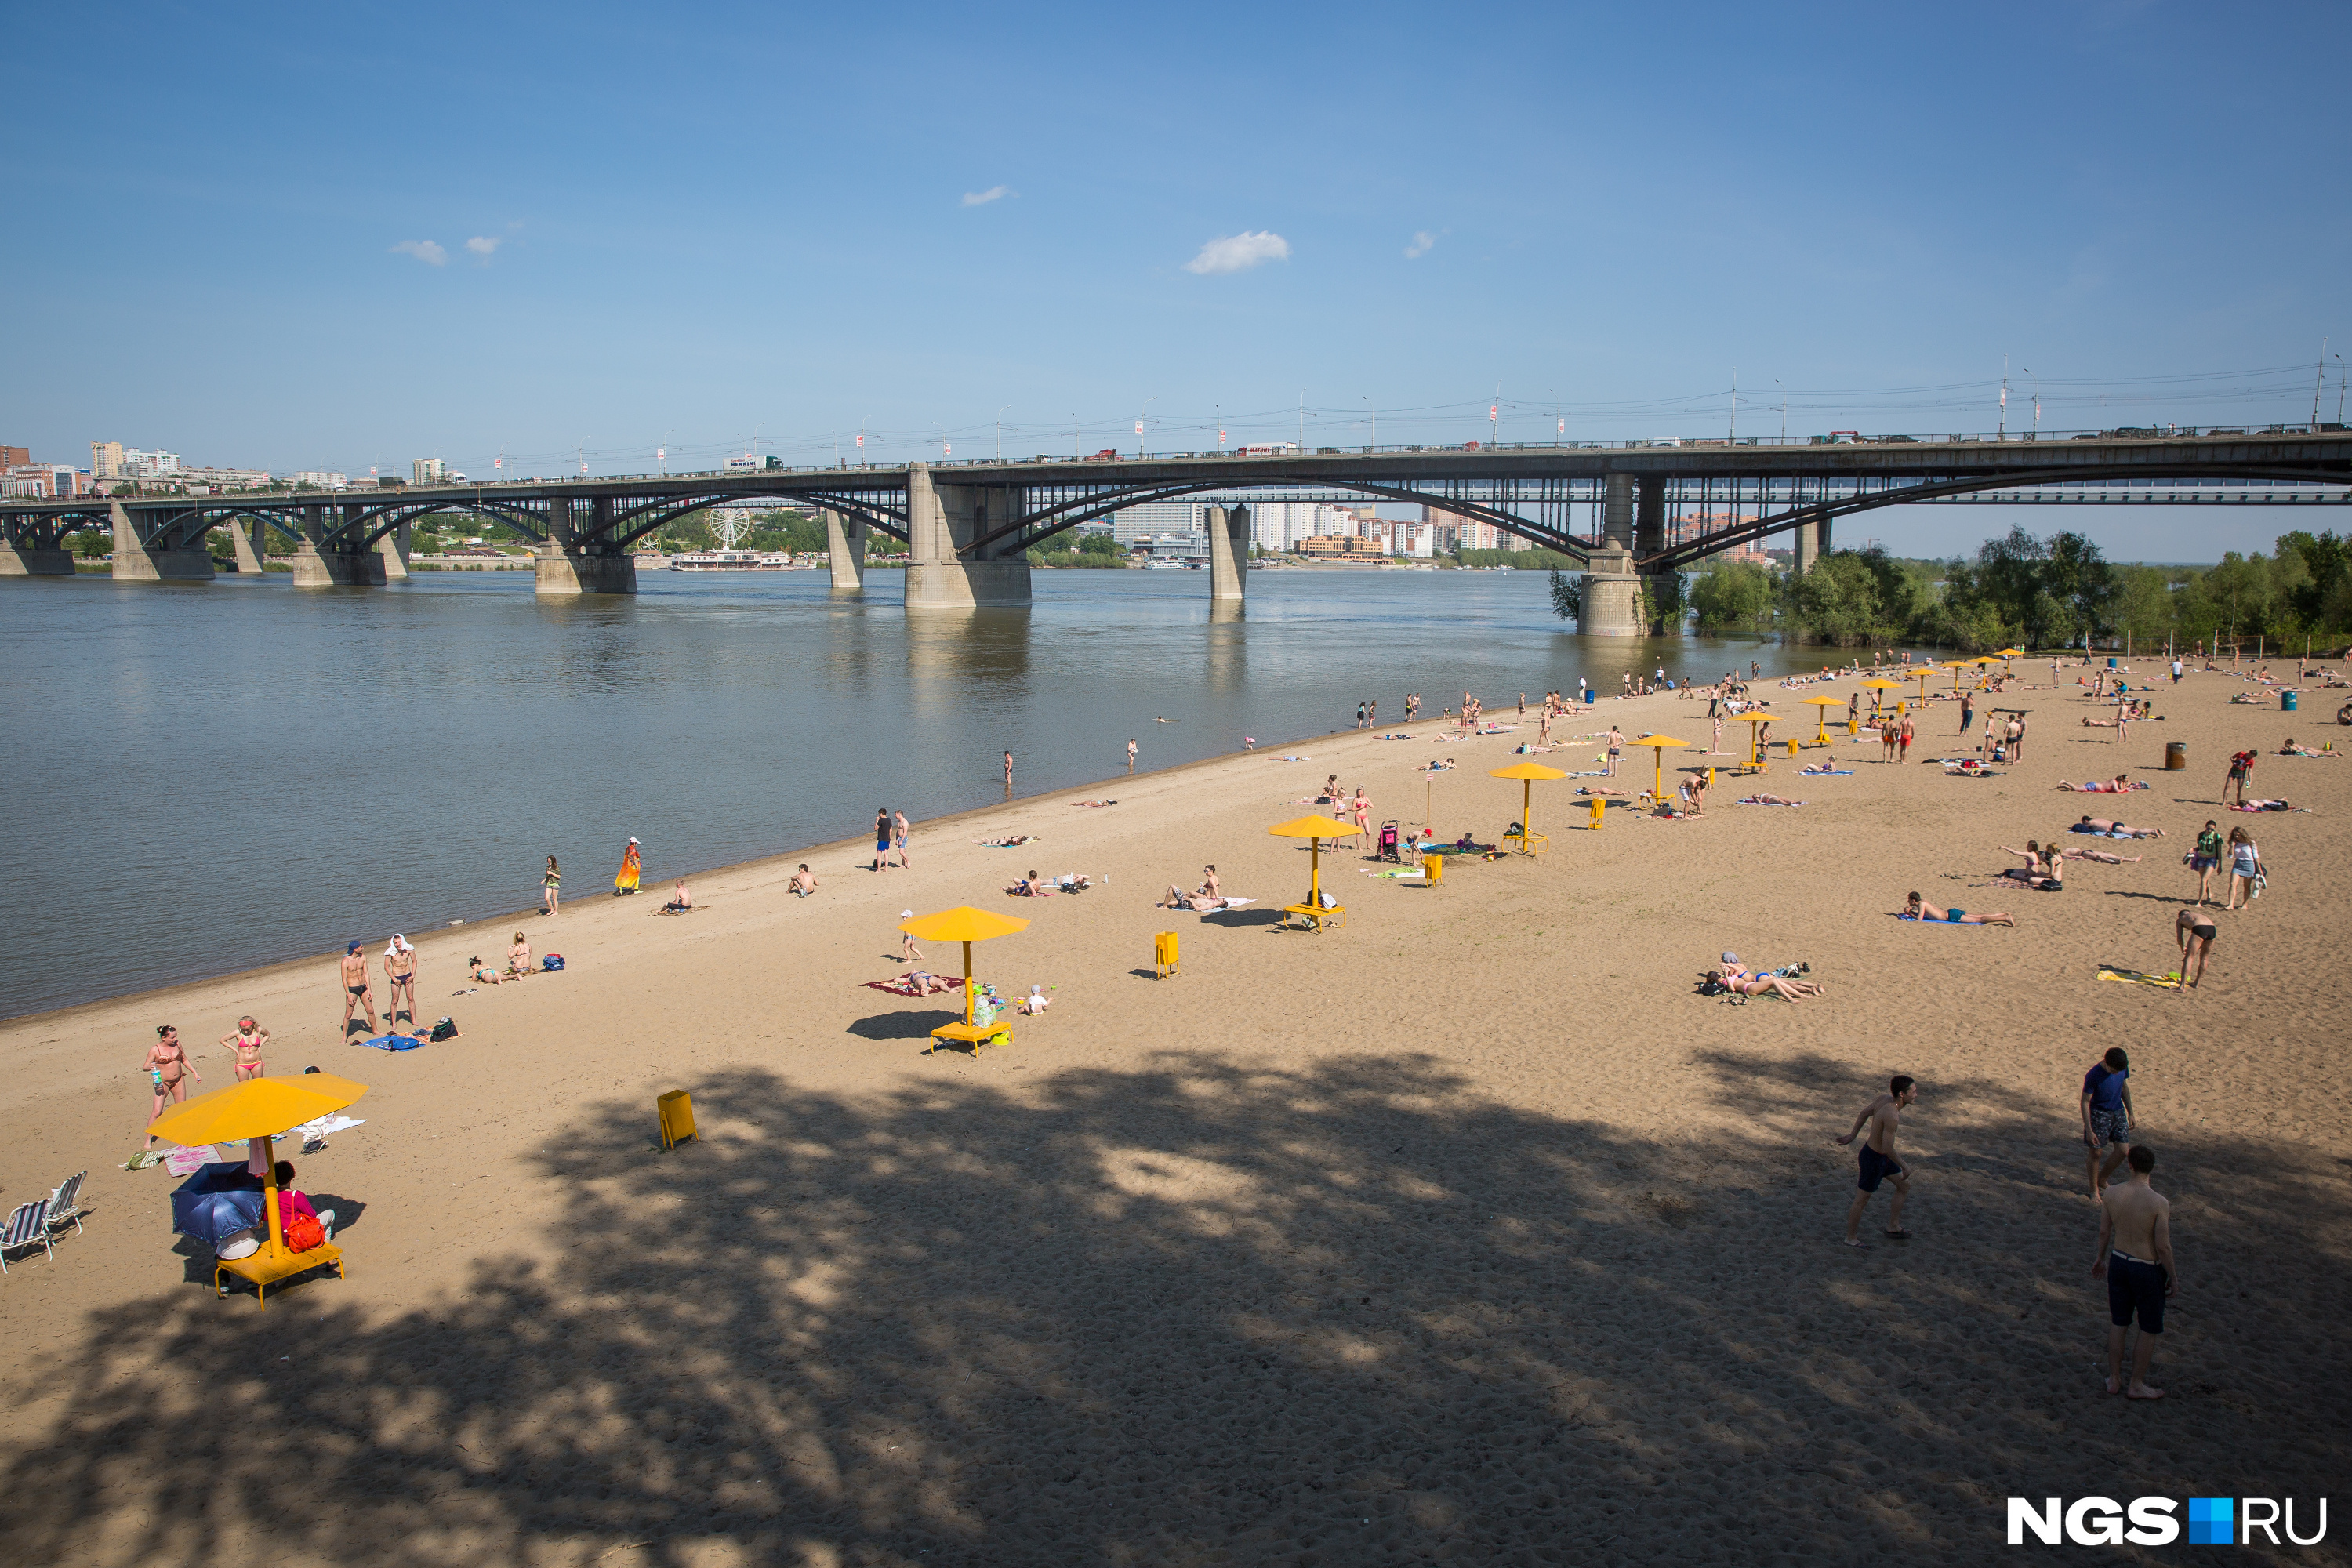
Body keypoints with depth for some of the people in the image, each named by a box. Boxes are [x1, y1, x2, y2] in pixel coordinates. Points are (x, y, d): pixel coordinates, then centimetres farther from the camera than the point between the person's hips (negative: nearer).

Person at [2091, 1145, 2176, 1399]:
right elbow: (2163, 1247, -19)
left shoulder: (2111, 1194, -10)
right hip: (2147, 1270, -4)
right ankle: (2136, 1385, 25)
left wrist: (2100, 1257, 20)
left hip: (2118, 1262, 4)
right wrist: (2174, 1278, -4)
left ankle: (2114, 1380, 29)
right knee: (2149, 1329, 15)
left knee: (2118, 1323, 18)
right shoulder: (2159, 1203, -24)